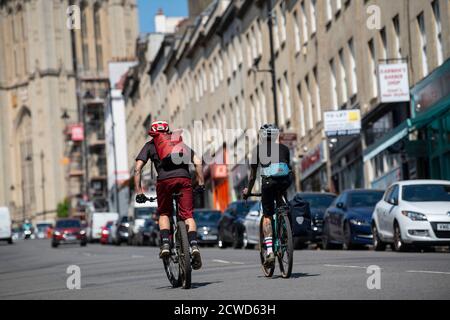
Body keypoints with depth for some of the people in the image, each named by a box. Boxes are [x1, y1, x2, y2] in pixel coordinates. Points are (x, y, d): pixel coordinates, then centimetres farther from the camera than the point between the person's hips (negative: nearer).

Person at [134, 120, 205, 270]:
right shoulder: (179, 143, 30)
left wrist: (139, 191, 12)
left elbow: (138, 168, 11)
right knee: (187, 215, 3)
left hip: (165, 180, -1)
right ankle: (194, 245, -18)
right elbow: (198, 162, 21)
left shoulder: (150, 145, 23)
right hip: (184, 179, 1)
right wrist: (201, 184, 23)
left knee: (164, 213, 19)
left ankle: (165, 244, 1)